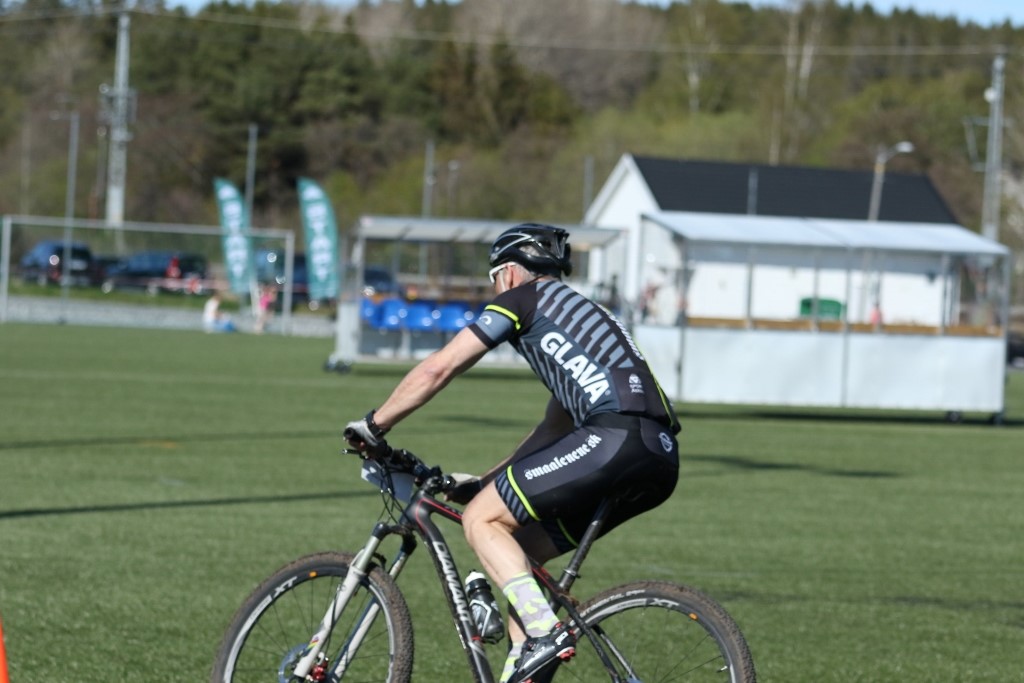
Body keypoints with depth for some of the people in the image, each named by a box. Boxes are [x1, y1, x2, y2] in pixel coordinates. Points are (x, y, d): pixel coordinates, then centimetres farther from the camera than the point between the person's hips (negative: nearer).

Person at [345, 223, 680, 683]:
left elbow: (437, 369, 6)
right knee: (520, 547, 18)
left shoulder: (523, 298, 11)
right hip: (661, 456, 9)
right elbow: (554, 430, 38)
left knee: (480, 520, -1)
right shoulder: (577, 311, 35)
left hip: (615, 438, -9)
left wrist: (373, 425, 17)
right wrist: (482, 482, 39)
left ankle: (545, 633, -14)